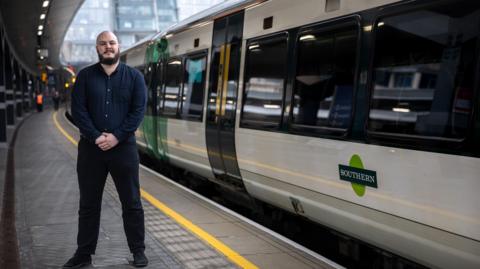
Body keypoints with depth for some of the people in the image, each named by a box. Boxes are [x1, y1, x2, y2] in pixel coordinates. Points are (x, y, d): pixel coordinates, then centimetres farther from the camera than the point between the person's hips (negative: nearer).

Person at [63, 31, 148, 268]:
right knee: (88, 204, 9)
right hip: (91, 147, 1)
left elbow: (138, 110, -5)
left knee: (131, 203, 5)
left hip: (123, 147, -1)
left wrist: (117, 136, -15)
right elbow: (77, 110, -3)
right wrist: (95, 137, -15)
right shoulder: (85, 76, 4)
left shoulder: (134, 76, 3)